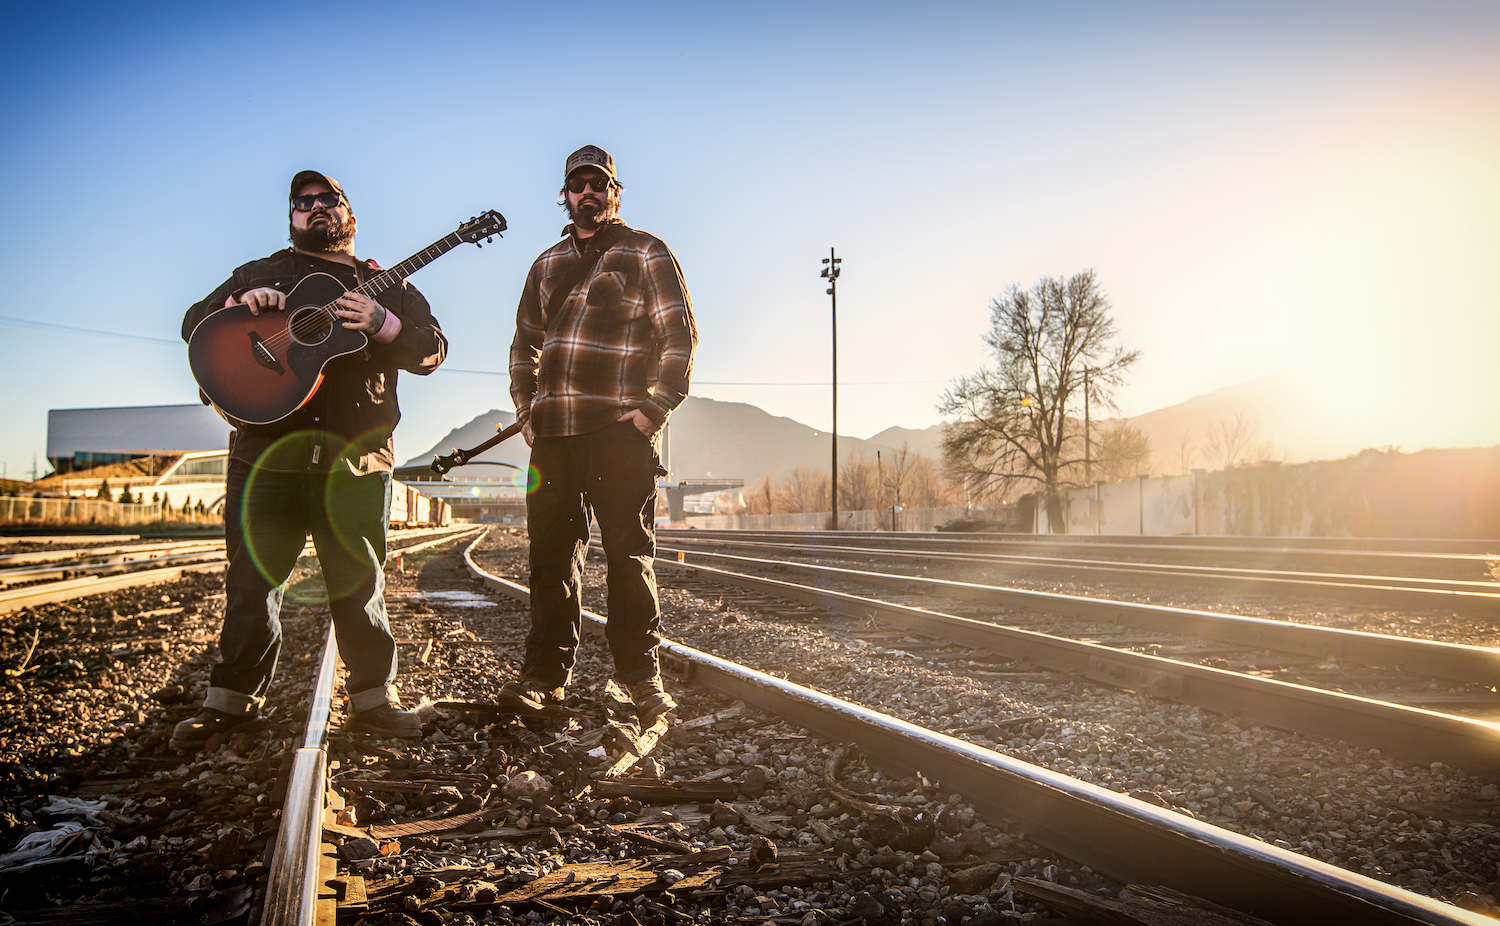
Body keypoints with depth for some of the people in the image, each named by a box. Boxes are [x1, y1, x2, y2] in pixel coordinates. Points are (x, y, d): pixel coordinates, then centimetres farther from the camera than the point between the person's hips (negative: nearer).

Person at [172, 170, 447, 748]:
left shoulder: (386, 286, 16)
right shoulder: (258, 273, 19)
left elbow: (432, 350, 6)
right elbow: (194, 323, 13)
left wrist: (383, 324, -14)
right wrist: (240, 307, -7)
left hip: (356, 457, 0)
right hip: (267, 451, 1)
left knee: (360, 581, 2)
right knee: (252, 579, 4)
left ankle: (373, 698, 11)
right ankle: (232, 699, 16)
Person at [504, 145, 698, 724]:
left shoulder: (645, 254, 7)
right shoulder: (548, 264, 22)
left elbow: (680, 335, 0)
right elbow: (524, 343, 26)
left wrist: (655, 407, -10)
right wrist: (526, 411, 13)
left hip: (620, 431, -5)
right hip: (552, 433, 5)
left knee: (629, 555, -4)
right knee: (551, 552, 6)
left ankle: (641, 678, 4)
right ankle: (546, 672, 15)